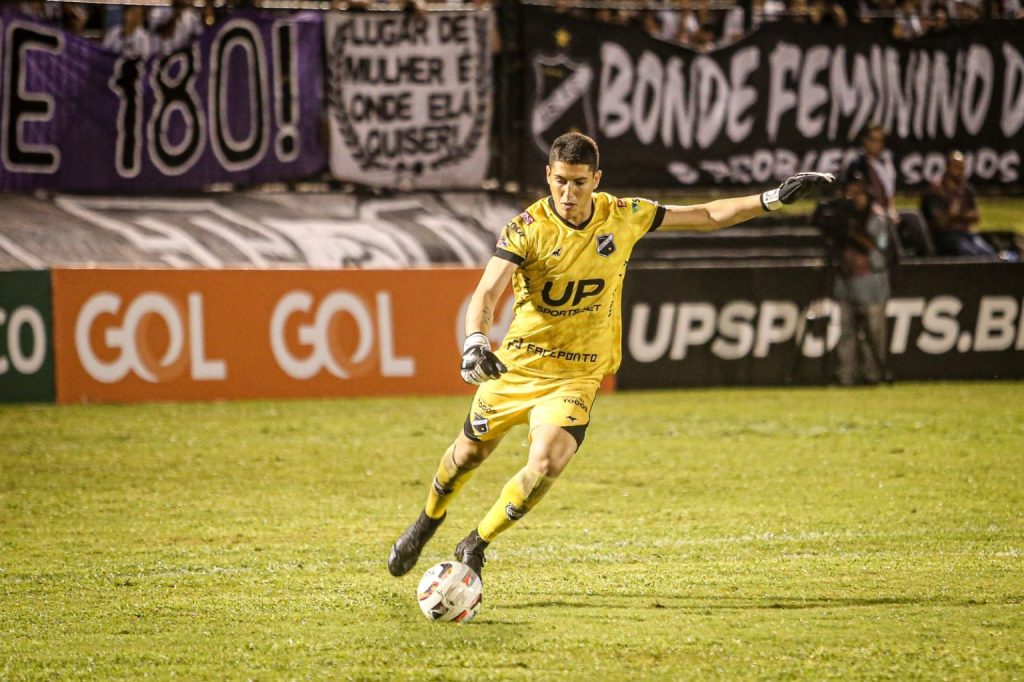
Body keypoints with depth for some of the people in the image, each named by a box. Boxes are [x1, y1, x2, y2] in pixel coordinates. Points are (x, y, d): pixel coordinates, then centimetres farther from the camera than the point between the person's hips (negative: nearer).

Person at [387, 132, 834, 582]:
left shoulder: (624, 217, -8)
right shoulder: (527, 229, -17)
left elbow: (707, 217, 4)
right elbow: (486, 294, -26)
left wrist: (774, 199, -2)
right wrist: (475, 342, -47)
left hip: (578, 374, 0)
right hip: (517, 365, 0)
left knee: (547, 464, -22)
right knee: (470, 452, 17)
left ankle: (475, 546, 0)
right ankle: (428, 522, 49)